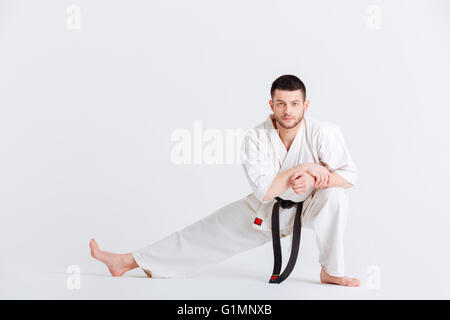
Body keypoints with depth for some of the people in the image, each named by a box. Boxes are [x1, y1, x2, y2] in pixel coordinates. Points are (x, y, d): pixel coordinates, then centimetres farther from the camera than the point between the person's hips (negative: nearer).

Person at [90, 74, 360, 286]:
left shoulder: (322, 132, -24)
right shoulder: (256, 138, -21)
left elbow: (349, 175, -22)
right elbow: (263, 190, -28)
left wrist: (312, 180, -37)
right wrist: (302, 168, -33)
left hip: (310, 205, -1)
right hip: (266, 210, 1)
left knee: (334, 195, -36)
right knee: (208, 233, 1)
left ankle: (332, 271, -13)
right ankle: (129, 261, 9)